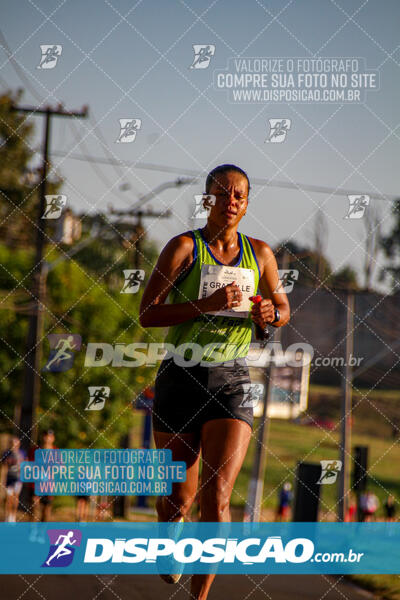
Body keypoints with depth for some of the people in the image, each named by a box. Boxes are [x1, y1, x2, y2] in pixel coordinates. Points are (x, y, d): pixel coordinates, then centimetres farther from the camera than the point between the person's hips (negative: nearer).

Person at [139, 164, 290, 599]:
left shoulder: (260, 254, 8)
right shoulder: (184, 247, -3)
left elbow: (283, 309, 22)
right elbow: (147, 313, -9)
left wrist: (270, 314, -2)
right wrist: (205, 305, -22)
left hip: (231, 382, 1)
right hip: (181, 379, -1)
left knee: (217, 494, -15)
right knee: (179, 495, 7)